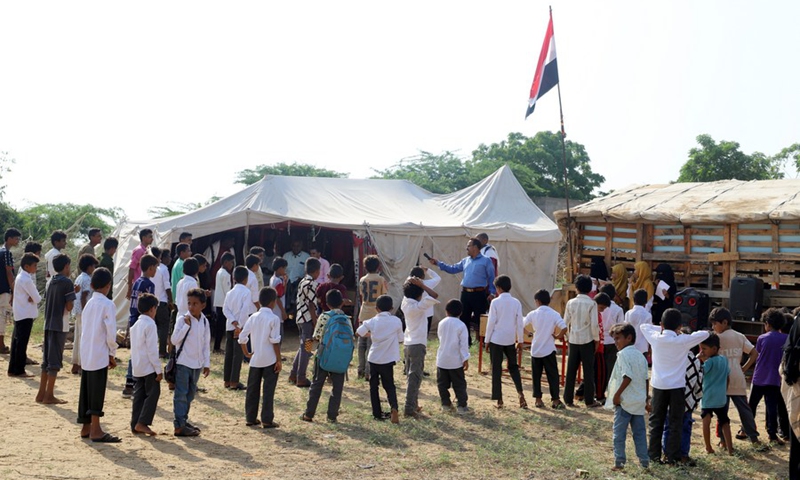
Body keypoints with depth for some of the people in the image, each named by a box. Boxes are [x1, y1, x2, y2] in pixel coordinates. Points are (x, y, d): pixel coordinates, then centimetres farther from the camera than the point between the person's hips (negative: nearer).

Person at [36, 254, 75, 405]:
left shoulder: (51, 281, 12)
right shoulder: (67, 282, -10)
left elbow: (47, 301, 14)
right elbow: (69, 306, -14)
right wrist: (72, 299, 6)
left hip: (48, 324, 7)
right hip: (60, 325, -7)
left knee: (47, 360, 14)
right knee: (55, 360, -2)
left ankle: (41, 394, 18)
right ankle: (49, 396, 0)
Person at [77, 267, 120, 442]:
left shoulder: (88, 304, 11)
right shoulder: (107, 304, -10)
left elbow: (86, 330, 13)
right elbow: (111, 333, -14)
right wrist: (112, 354, -1)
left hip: (85, 355, 7)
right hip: (100, 355, -7)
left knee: (87, 391, 12)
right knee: (97, 393, -3)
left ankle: (86, 427, 20)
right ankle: (95, 431, 0)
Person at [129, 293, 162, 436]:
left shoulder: (135, 325, 12)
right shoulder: (150, 325, -14)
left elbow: (134, 347, 16)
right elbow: (152, 350, -17)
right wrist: (158, 369, -13)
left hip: (137, 367, 8)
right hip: (149, 367, -8)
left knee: (139, 395, 11)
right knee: (153, 394, -2)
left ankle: (135, 424, 12)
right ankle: (142, 423, -7)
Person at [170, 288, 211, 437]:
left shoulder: (204, 322, 5)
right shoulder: (183, 319, -10)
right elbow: (174, 340, -16)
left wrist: (207, 363, 9)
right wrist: (186, 325, -22)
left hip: (197, 364, 6)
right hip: (183, 362, -6)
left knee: (190, 393, 14)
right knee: (181, 394, -5)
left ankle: (184, 421, 26)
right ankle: (179, 426, -4)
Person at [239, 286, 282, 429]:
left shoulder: (253, 317, 3)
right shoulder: (274, 318, -10)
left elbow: (242, 337, 0)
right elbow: (275, 341, -13)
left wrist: (246, 353, 13)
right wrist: (279, 360, -8)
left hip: (255, 359, 5)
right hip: (270, 360, -4)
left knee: (252, 389, 12)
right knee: (268, 390, 2)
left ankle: (250, 418, 19)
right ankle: (267, 420, 3)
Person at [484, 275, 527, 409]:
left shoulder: (495, 302, -9)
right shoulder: (516, 302, 0)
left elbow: (491, 323, -9)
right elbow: (519, 323, 2)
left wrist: (487, 340, 0)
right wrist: (520, 340, 11)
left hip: (496, 340, -3)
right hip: (510, 340, 3)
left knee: (496, 369, 5)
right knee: (513, 366, 16)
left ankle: (499, 400, 6)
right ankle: (520, 393, -1)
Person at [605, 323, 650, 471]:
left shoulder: (623, 354, -11)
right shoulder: (640, 356, 13)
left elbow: (627, 377, -21)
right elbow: (646, 379, 13)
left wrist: (617, 394, -16)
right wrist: (646, 400, 19)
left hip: (624, 401, -7)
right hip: (639, 401, 8)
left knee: (619, 433, 0)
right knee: (639, 432, 12)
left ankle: (619, 462, 1)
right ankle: (644, 462, 15)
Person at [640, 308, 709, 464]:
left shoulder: (656, 339, -4)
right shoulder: (683, 341, -8)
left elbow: (643, 326, 14)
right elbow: (704, 334, 3)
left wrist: (662, 329, 10)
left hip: (659, 386, 2)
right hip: (677, 387, -1)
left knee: (656, 421, 12)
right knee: (675, 423, 8)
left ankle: (654, 454, 16)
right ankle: (673, 456, 9)